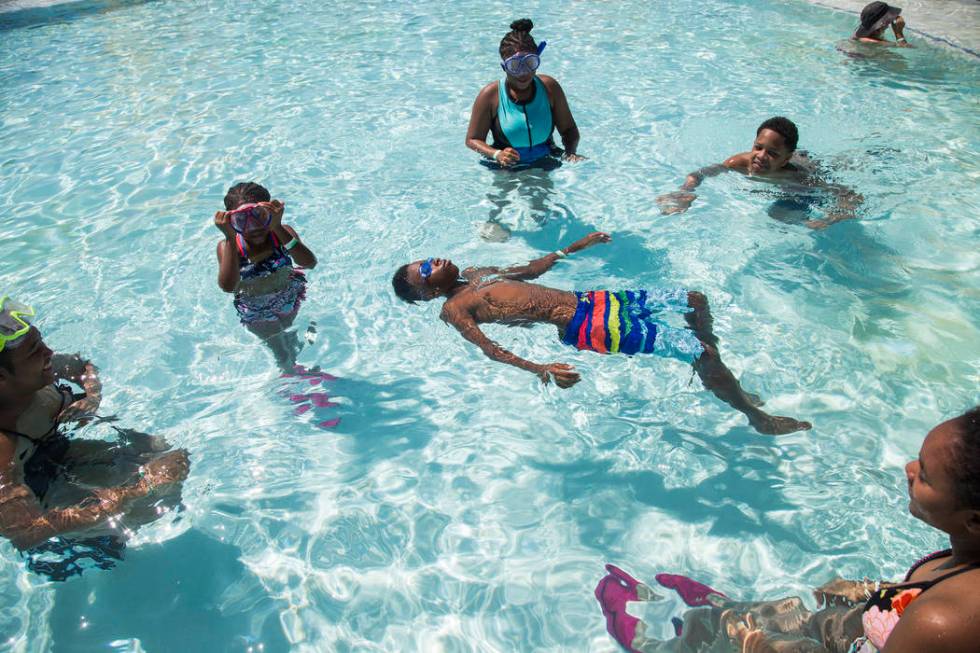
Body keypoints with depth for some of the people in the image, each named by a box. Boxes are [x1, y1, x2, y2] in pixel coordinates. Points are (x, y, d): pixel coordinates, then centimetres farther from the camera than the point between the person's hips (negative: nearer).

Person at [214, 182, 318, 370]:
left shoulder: (282, 233, -21)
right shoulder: (228, 246, -22)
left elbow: (310, 263, -39)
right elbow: (228, 286, -40)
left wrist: (278, 228, -44)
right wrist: (230, 238, -41)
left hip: (290, 298, 1)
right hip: (256, 314, 0)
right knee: (282, 354, 15)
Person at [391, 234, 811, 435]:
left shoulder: (476, 274, 20)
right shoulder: (454, 310, -6)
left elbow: (530, 270, 30)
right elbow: (489, 349, -21)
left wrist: (577, 246, 33)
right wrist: (540, 369, -37)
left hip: (588, 300, 10)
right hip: (584, 327, -9)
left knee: (695, 301, 14)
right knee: (703, 352, -14)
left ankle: (715, 382, 26)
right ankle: (758, 419, 7)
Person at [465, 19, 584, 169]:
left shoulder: (549, 87, 2)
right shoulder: (491, 95, -7)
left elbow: (569, 129, 11)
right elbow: (472, 139, -2)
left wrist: (570, 152, -9)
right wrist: (497, 154, -20)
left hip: (546, 163, 3)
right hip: (506, 170, -3)